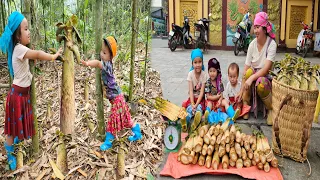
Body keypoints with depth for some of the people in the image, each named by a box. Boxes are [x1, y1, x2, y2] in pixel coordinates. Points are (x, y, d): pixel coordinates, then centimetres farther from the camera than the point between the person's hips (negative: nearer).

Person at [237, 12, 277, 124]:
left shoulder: (272, 44, -16)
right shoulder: (252, 44, -6)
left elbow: (266, 69, -24)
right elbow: (246, 69, -8)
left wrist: (251, 78, -37)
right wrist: (241, 91, -14)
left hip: (266, 78, -3)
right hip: (254, 75, 3)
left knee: (260, 84, -36)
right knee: (249, 72, -29)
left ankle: (271, 109, -8)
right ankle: (246, 106, -16)